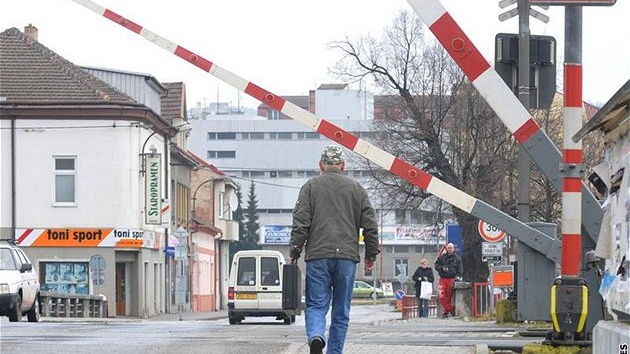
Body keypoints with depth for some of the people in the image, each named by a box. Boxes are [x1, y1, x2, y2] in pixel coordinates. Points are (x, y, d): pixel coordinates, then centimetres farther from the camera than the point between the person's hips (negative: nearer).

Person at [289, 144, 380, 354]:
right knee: (341, 311, 9)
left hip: (318, 256, -1)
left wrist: (294, 253, 3)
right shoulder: (356, 189, 10)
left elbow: (300, 224, -2)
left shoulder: (310, 187, 4)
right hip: (347, 257, 1)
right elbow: (371, 226, 9)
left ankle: (316, 337, -28)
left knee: (316, 305, 0)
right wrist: (371, 256, 17)